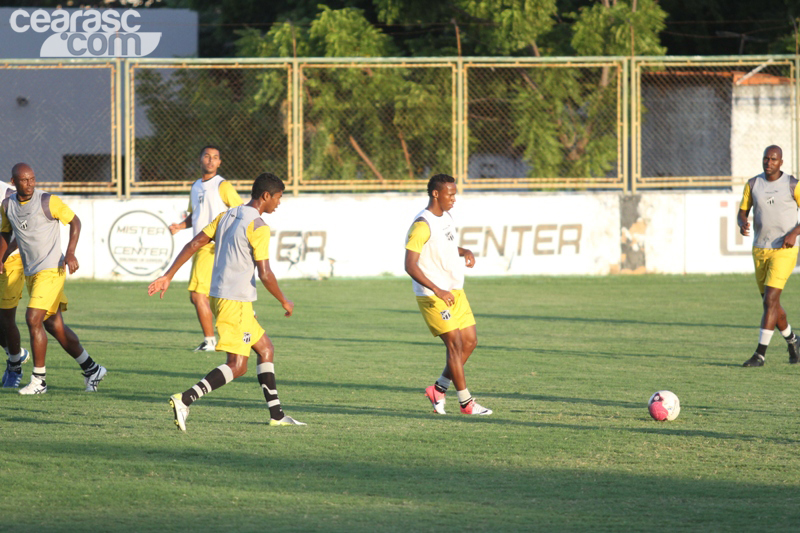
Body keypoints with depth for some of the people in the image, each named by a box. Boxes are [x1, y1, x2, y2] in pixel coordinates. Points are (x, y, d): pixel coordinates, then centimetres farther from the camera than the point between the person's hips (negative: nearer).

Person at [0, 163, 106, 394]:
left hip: (51, 270, -7)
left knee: (33, 319, -16)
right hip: (30, 272, 7)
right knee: (54, 326, 9)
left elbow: (74, 221, -2)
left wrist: (70, 253, -13)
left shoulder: (48, 201, -11)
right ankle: (92, 369, 23)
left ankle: (39, 380, -8)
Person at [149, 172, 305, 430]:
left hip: (219, 296, 9)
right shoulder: (258, 227, -13)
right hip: (236, 301, -9)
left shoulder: (227, 216, 12)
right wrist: (284, 302, -2)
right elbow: (265, 274, -17)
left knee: (265, 349, 18)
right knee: (237, 365, -9)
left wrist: (168, 276, 9)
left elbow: (193, 244, 8)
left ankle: (276, 414, 19)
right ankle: (184, 399, -23)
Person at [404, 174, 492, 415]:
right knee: (455, 343, -8)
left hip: (455, 291, 9)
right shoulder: (422, 225, -17)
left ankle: (439, 389, 17)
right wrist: (437, 291, -26)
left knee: (470, 341, 6)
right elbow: (410, 265, -21)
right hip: (433, 296, -9)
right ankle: (466, 402, 0)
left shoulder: (446, 217, 11)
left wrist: (465, 252, 6)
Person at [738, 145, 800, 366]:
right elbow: (742, 213, 8)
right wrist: (742, 224, -16)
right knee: (770, 303, 12)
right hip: (760, 250, 5)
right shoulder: (753, 184, 4)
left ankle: (760, 354, -16)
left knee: (770, 300, -16)